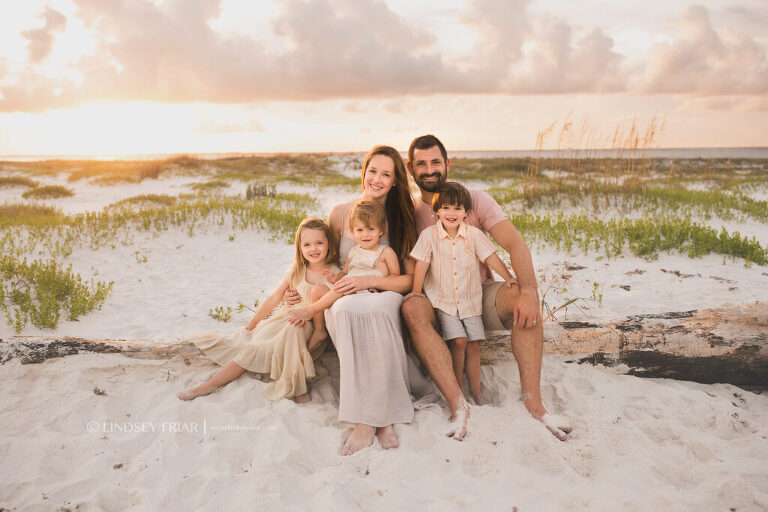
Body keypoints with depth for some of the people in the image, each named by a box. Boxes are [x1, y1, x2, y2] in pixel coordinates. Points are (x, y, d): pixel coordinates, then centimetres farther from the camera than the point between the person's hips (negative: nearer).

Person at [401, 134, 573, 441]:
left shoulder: (476, 200, -1)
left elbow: (515, 244, -12)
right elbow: (405, 268, 3)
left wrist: (528, 292, -29)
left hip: (481, 293, 0)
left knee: (522, 297, -30)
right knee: (411, 308, -34)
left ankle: (532, 400, -28)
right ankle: (457, 404, -36)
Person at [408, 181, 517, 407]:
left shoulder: (474, 234, -2)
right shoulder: (429, 234, -7)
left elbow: (491, 257, 0)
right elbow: (421, 264, -4)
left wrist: (509, 278, -7)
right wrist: (416, 290, -4)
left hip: (470, 300, 2)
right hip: (443, 300, -2)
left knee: (473, 345, 1)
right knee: (459, 341, -13)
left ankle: (475, 390, 15)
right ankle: (458, 390, 6)